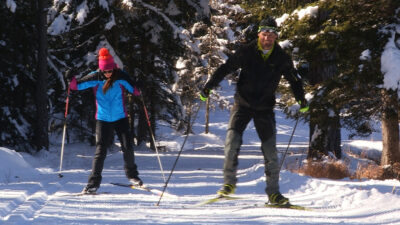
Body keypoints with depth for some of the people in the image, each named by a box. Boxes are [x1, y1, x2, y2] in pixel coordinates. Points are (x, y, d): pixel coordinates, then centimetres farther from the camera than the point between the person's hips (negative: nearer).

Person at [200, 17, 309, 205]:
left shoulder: (281, 58, -1)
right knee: (232, 139, -18)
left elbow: (294, 80, 12)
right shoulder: (246, 52, -6)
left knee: (270, 150, -2)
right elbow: (225, 68, -3)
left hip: (265, 108, 1)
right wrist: (208, 87, -11)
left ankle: (273, 192, 5)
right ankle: (229, 182, -5)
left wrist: (301, 99, 0)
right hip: (243, 104, -1)